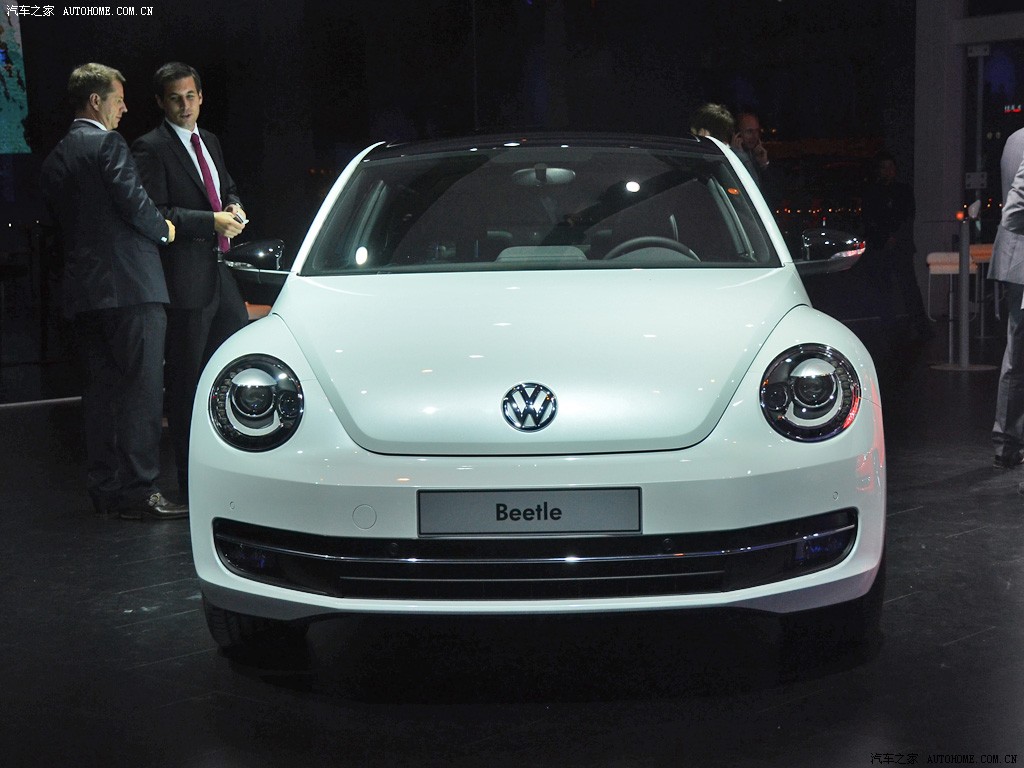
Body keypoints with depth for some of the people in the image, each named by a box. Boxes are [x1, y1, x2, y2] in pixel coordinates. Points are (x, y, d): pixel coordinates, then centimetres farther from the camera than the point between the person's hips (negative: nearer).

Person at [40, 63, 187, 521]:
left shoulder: (55, 159, 17)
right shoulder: (107, 144, -8)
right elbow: (134, 202, -15)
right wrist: (165, 230, 2)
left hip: (82, 291, 8)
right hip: (129, 285, -8)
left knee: (101, 387, 11)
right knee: (141, 388, -6)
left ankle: (104, 490, 15)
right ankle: (137, 491, -8)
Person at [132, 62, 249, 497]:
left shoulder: (209, 142, 17)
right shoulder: (150, 148, -8)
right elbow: (155, 215, -15)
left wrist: (235, 207, 6)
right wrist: (212, 221, -19)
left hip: (221, 270, 8)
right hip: (185, 277, -8)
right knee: (186, 379, -1)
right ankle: (191, 481, 7)